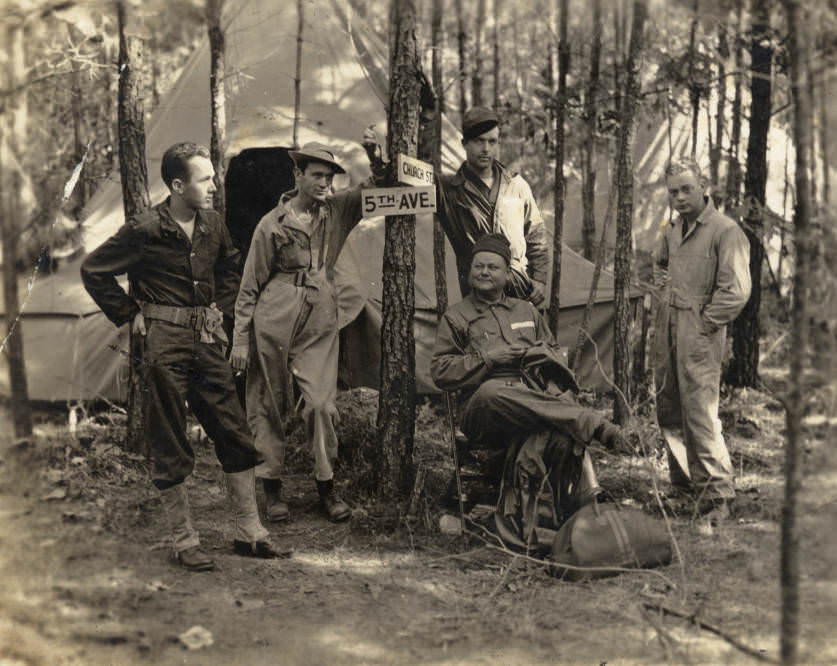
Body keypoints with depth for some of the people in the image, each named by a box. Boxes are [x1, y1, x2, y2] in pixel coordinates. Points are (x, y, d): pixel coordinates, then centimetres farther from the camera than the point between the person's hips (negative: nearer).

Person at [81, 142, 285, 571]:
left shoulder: (212, 225, 5)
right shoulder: (145, 231, -12)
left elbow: (230, 266, 26)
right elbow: (94, 271, -6)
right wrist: (130, 315, -5)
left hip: (206, 340, 6)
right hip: (164, 344, -6)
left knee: (234, 434, 5)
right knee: (170, 448, 1)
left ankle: (249, 532, 14)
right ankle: (184, 542, 10)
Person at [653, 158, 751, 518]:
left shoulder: (726, 231, -12)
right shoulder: (672, 229, 13)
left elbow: (736, 292, -17)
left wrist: (704, 323, -13)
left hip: (699, 333, -8)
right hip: (667, 331, 8)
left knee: (700, 413, -13)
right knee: (668, 410, 13)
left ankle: (717, 494, -9)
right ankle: (684, 482, 26)